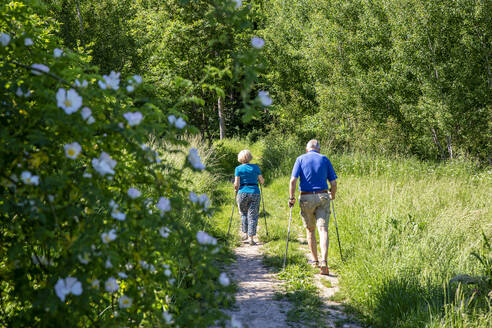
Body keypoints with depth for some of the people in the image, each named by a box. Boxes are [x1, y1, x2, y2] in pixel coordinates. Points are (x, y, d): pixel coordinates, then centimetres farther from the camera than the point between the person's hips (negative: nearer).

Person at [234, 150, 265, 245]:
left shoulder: (238, 169, 0)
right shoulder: (256, 167, 4)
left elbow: (236, 184, -5)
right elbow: (262, 181, 7)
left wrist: (236, 190, 15)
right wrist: (259, 178, 28)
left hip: (243, 193, 0)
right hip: (255, 193, 0)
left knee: (244, 214, 21)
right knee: (253, 216, 2)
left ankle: (245, 234, 16)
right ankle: (251, 238, -3)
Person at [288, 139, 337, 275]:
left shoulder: (301, 159, 3)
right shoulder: (325, 159, 6)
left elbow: (293, 180, -9)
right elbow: (333, 183, 5)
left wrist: (291, 198, -3)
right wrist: (332, 195, 23)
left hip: (306, 198, 0)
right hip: (323, 197, 0)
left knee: (310, 229, 17)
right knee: (323, 229, -7)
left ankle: (314, 260, 27)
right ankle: (324, 262, -23)